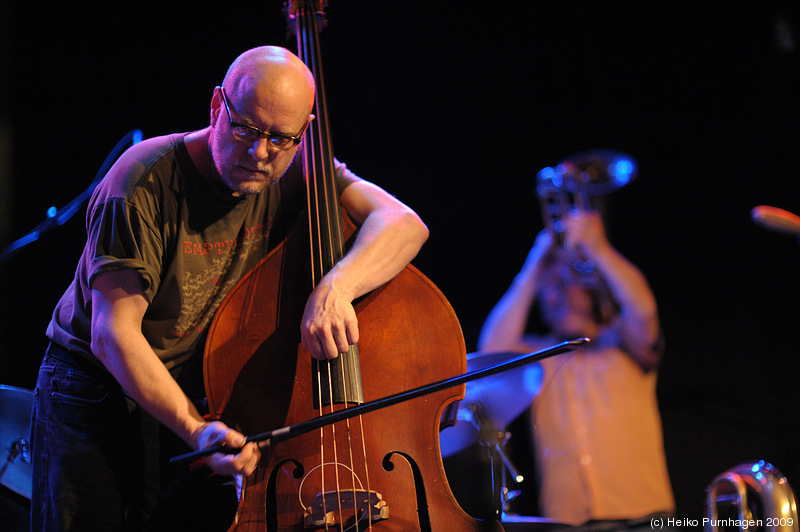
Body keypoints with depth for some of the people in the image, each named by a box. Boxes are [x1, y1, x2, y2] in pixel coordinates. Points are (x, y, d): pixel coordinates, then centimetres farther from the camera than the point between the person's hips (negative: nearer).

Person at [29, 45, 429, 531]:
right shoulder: (145, 184, -22)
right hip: (100, 396, -3)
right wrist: (193, 428, -35)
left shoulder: (296, 175, -8)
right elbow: (113, 332, -25)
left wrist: (336, 287, -37)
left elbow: (404, 223, -18)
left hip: (205, 401, 4)